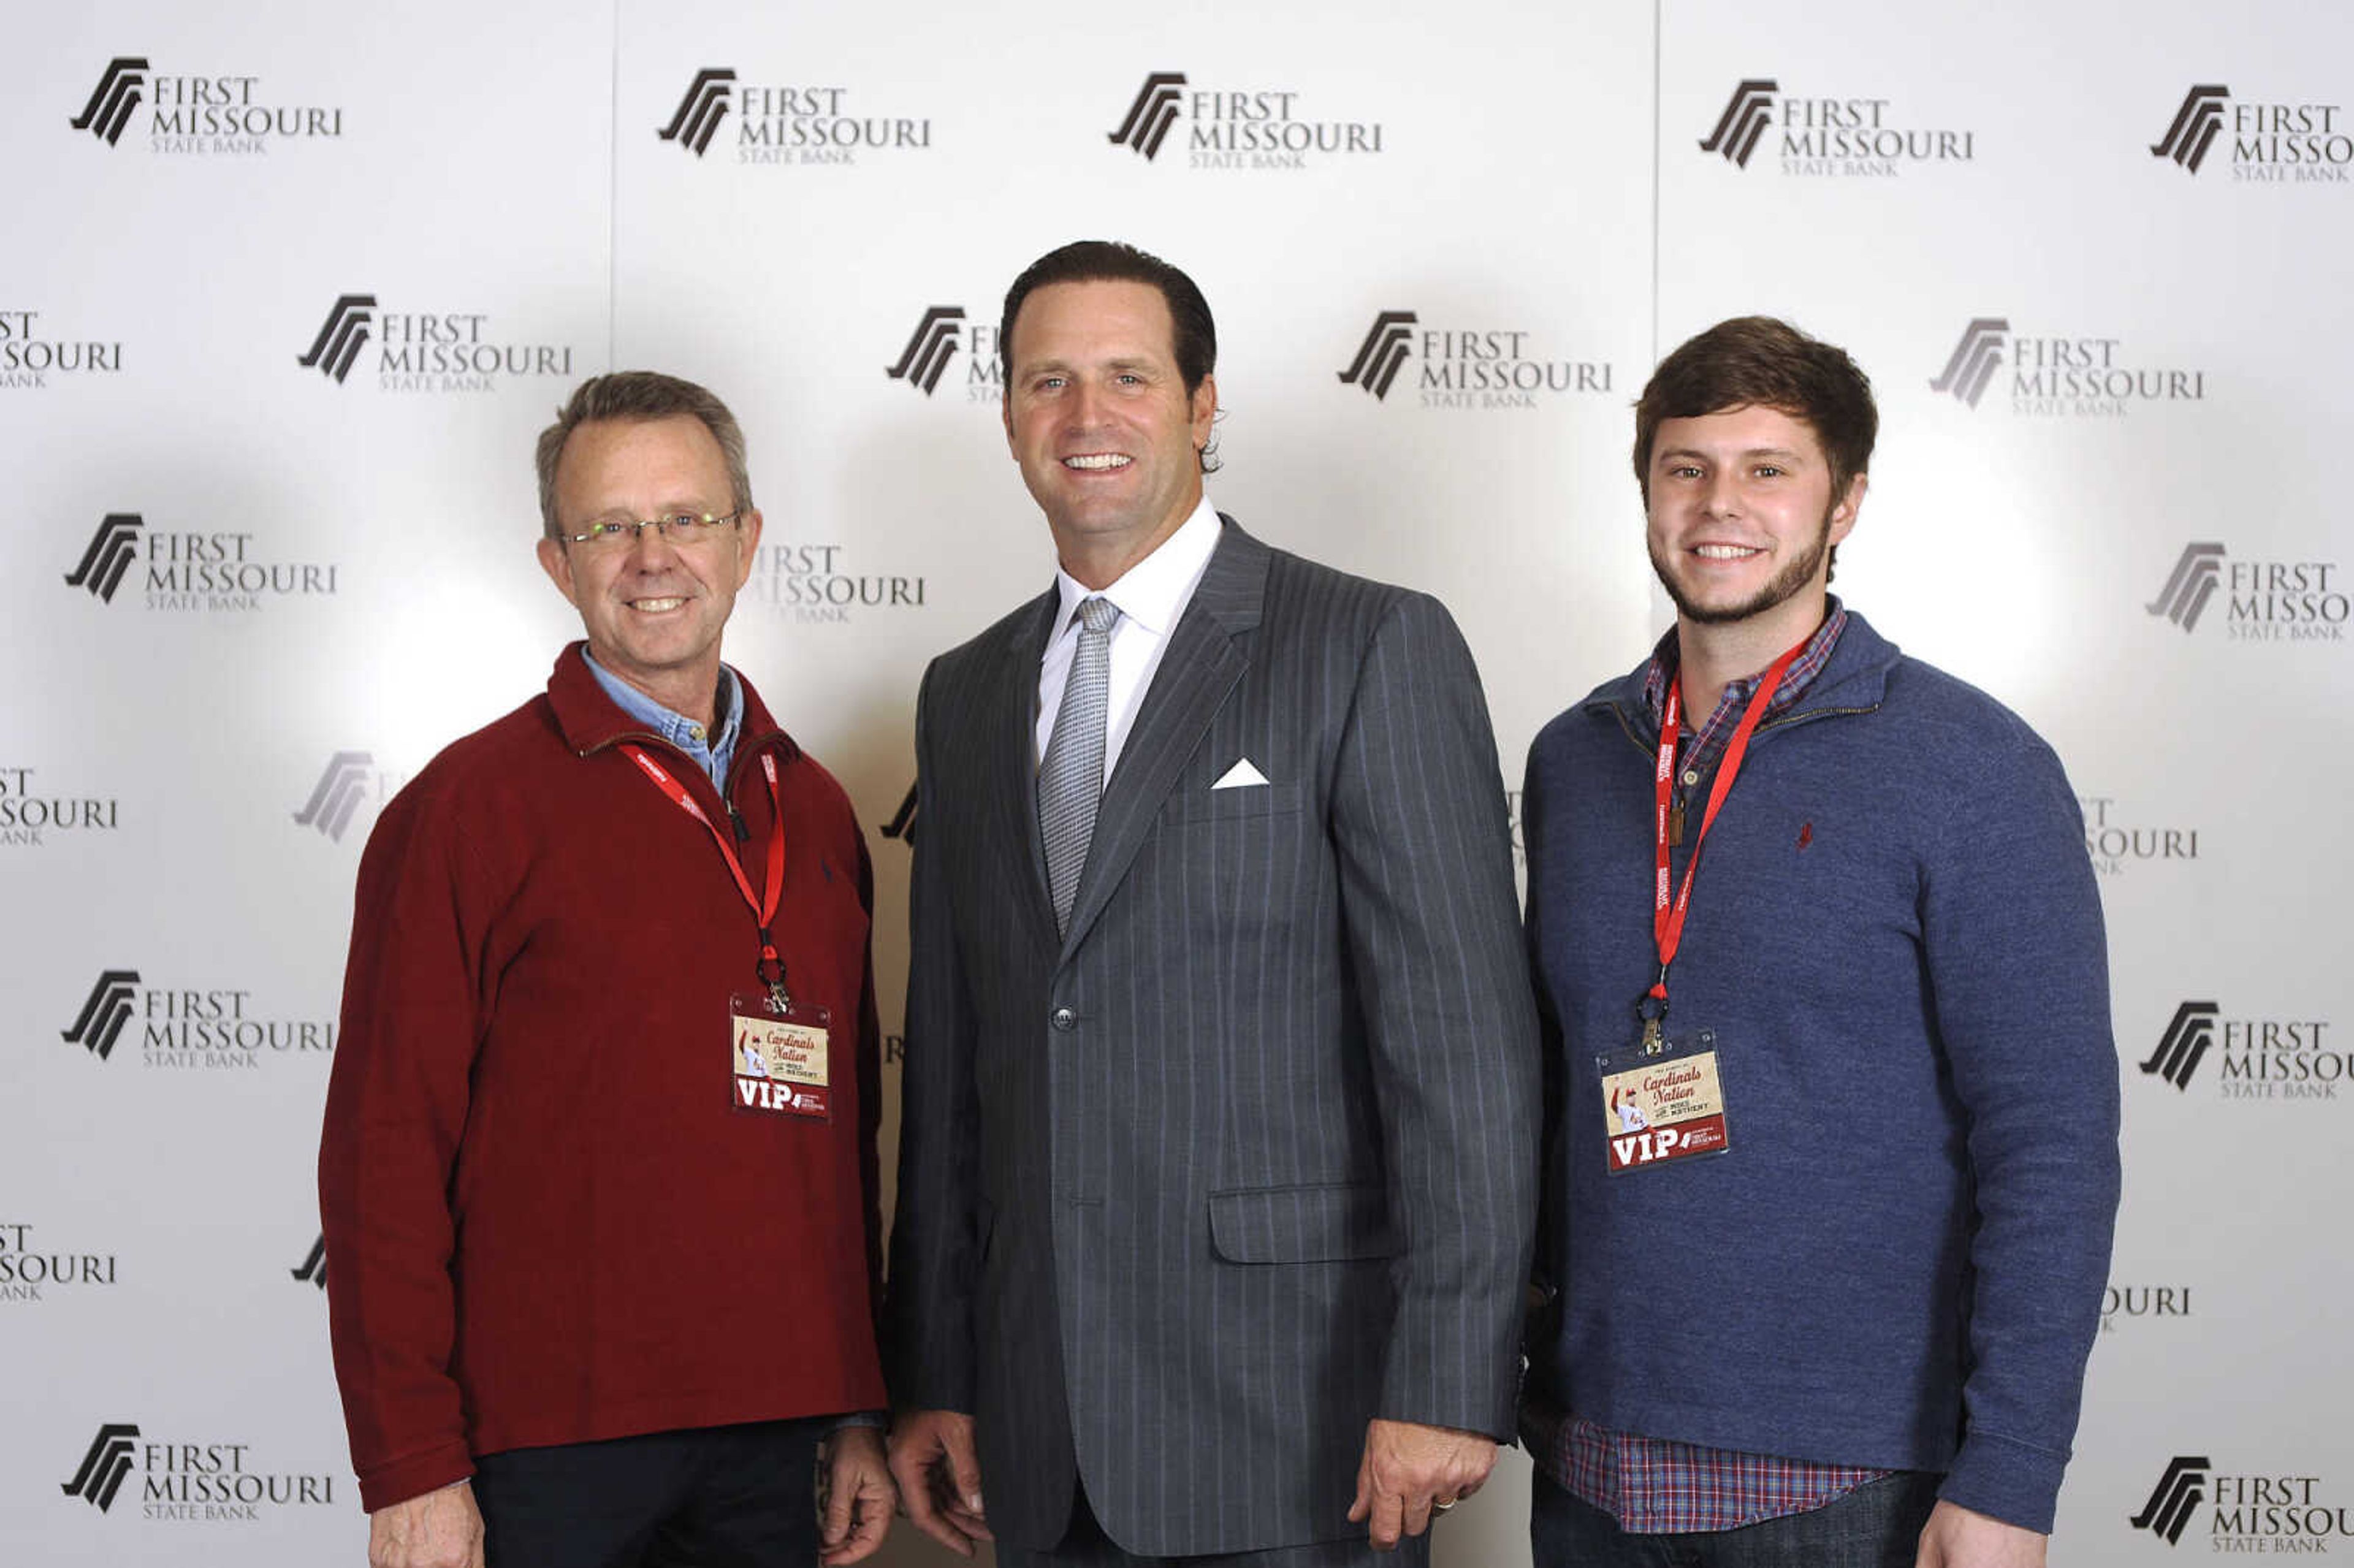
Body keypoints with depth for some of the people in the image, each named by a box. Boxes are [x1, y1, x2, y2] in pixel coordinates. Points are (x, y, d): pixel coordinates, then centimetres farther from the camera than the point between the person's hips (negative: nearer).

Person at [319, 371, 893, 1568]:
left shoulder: (813, 809, 11)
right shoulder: (470, 803, -5)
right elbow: (384, 1149, -7)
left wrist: (862, 1414, 12)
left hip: (771, 1436, 5)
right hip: (550, 1443, -4)